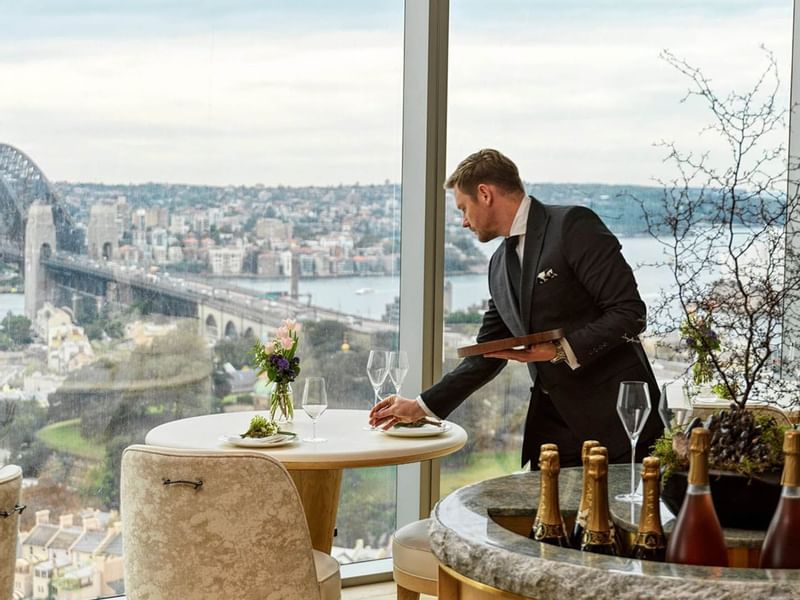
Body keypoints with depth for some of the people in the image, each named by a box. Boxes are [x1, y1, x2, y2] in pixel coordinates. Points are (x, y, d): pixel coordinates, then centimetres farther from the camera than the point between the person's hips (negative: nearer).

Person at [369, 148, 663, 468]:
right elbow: (486, 355, 21)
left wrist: (561, 350, -19)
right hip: (554, 422, 7)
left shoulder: (573, 225, -8)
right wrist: (422, 406, 17)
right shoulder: (500, 264, 15)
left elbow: (629, 313, -13)